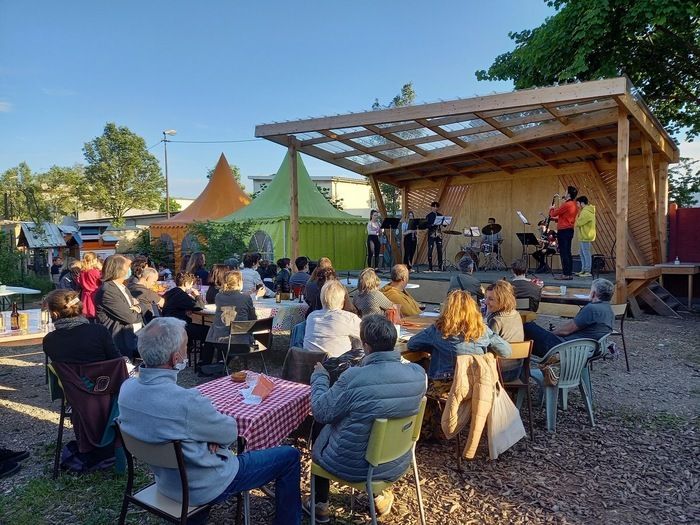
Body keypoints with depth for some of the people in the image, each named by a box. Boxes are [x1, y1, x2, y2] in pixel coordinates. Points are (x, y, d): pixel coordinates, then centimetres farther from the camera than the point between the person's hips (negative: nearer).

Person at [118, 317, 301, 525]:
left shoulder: (127, 388, -13)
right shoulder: (186, 401, -36)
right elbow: (231, 432, -18)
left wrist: (212, 438, -8)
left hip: (165, 481, 7)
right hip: (204, 488, -7)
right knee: (289, 456, 2)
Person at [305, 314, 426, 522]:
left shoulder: (353, 378, -30)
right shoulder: (418, 373, -15)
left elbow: (320, 413, -15)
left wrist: (319, 376, 0)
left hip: (352, 466, -4)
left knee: (322, 434, 27)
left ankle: (321, 505, 39)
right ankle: (380, 497, 39)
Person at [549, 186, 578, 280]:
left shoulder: (566, 205, -17)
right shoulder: (574, 205, 13)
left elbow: (553, 214, -10)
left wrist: (551, 209, 10)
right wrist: (555, 219, 21)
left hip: (563, 231, -10)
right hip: (569, 230, 10)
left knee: (564, 253, -7)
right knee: (567, 253, 12)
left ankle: (565, 274, -6)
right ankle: (569, 273, 15)